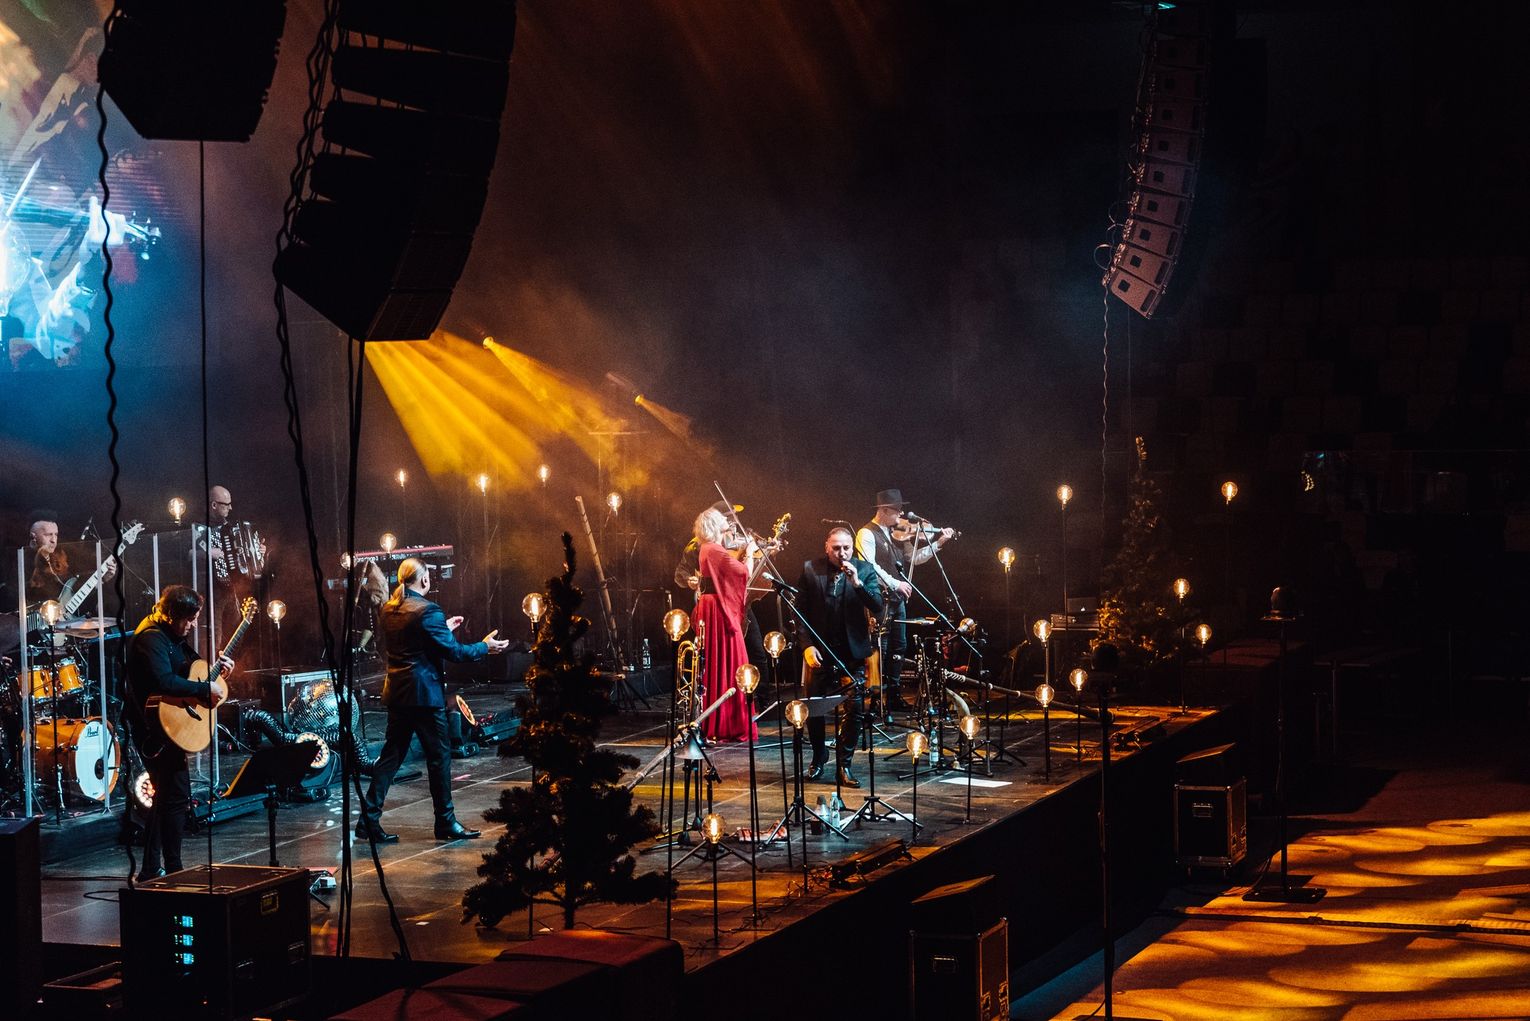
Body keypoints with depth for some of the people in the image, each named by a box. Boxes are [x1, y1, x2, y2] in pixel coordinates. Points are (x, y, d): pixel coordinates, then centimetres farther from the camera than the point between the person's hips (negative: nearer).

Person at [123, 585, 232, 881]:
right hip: (155, 727, -11)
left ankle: (151, 870, 21)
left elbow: (190, 666, 29)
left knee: (164, 797, 15)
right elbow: (164, 681, -32)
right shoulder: (151, 638, -18)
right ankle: (173, 869, -5)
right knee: (177, 796, -9)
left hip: (165, 726, 11)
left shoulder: (175, 637, 13)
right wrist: (206, 689, -25)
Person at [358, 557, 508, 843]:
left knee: (391, 755, 11)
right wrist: (485, 647, 0)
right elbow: (453, 651, -14)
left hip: (396, 693, 8)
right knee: (439, 757, 4)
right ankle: (445, 822, 11)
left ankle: (369, 819, 6)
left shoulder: (389, 609, 8)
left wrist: (443, 628, 31)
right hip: (425, 693, -8)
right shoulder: (428, 611, -16)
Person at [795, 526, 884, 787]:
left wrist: (857, 583, -23)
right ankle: (819, 758, 30)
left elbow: (877, 607, -10)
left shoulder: (865, 570, -1)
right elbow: (801, 611, 1)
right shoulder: (810, 570, -1)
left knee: (852, 710, -6)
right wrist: (807, 644, -8)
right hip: (819, 650, 1)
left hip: (853, 651, -1)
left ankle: (843, 764, 4)